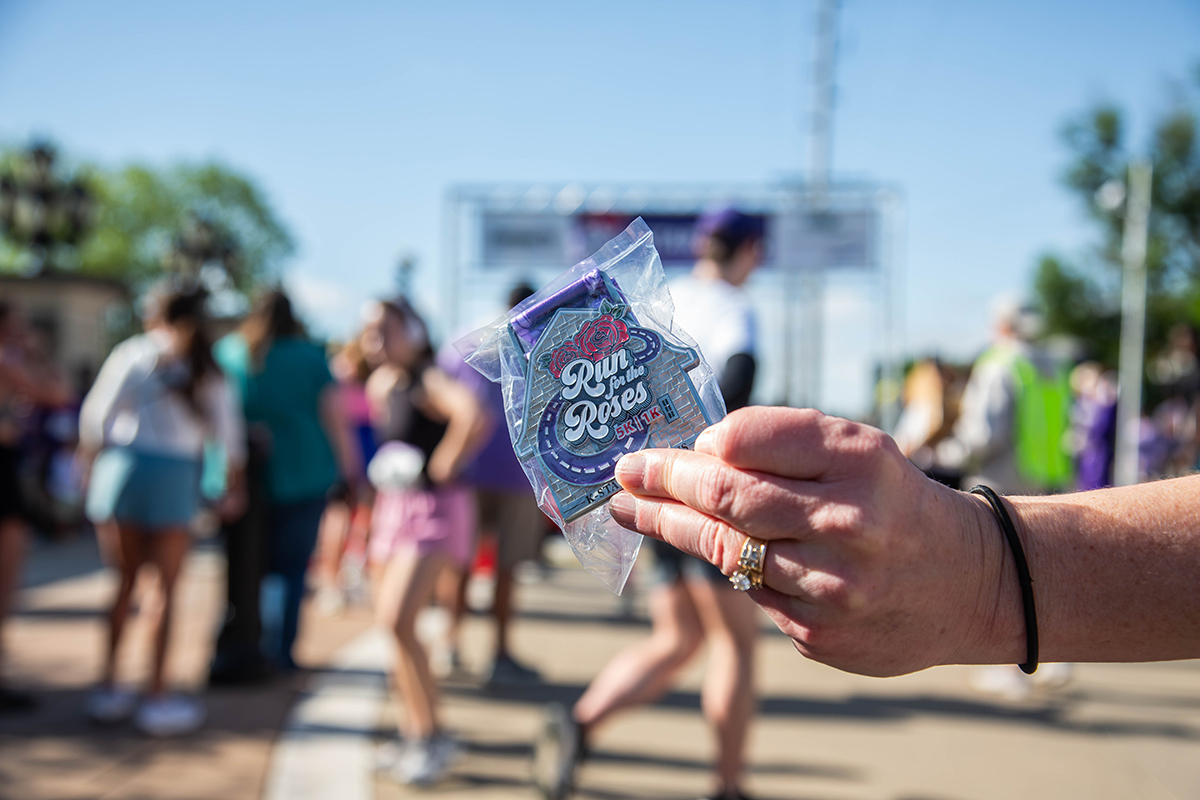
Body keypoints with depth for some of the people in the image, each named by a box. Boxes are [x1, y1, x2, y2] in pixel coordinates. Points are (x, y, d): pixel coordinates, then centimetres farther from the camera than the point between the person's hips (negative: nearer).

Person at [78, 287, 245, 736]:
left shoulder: (130, 353, 10)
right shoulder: (205, 369, 8)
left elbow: (95, 414, 5)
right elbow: (228, 428, 8)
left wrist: (91, 462, 16)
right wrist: (234, 484, 19)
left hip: (120, 466, 2)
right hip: (173, 474, -2)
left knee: (126, 581, 15)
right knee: (167, 589, 5)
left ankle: (109, 686, 17)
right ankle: (157, 695, 5)